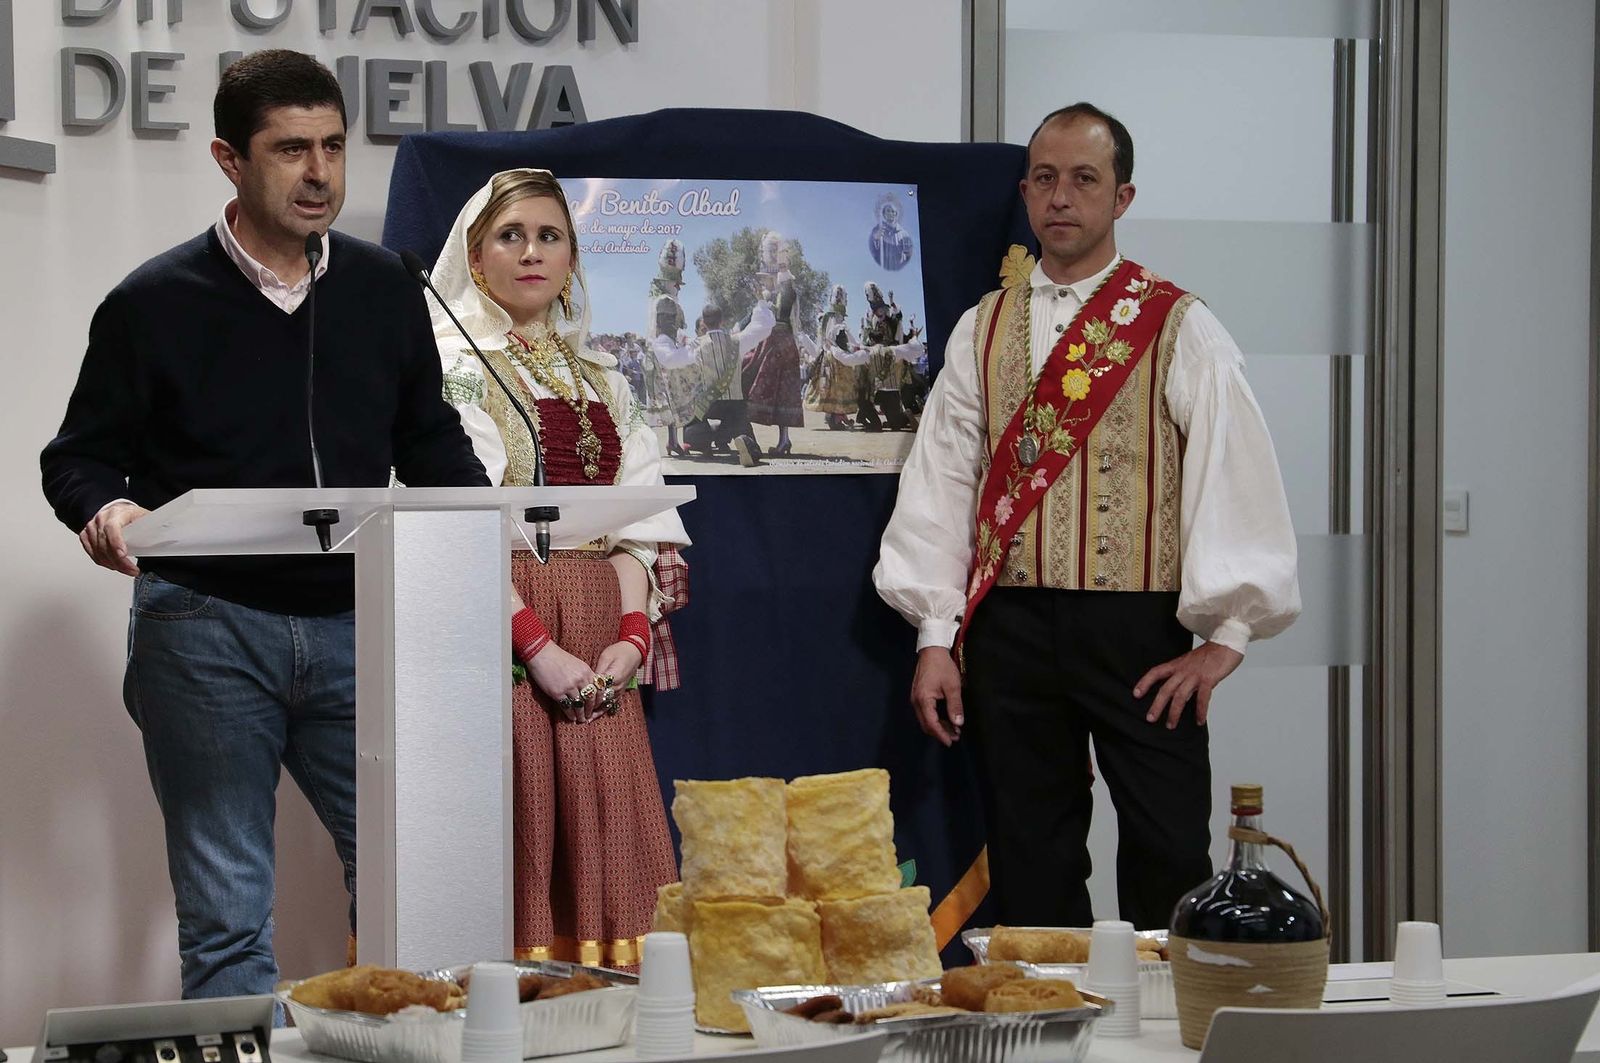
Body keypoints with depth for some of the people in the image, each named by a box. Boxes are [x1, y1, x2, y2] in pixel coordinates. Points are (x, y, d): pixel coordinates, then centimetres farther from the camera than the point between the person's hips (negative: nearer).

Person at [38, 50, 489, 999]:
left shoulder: (384, 288, 10)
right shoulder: (155, 304, 0)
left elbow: (430, 442, 20)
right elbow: (80, 456, 5)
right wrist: (106, 510, -18)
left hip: (353, 625, 3)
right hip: (206, 627, -3)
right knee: (226, 916, 0)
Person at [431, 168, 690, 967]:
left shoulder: (601, 380, 19)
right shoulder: (449, 365, 0)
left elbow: (638, 519, 12)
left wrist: (632, 632, -5)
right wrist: (537, 645, -16)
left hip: (599, 651, 5)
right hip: (496, 632, -5)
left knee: (606, 838, 0)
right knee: (517, 837, -9)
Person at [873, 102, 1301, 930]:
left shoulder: (1178, 328, 1)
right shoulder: (983, 330, 11)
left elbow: (1233, 475, -4)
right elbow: (941, 480, 9)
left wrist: (1226, 634, -11)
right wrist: (935, 636, 2)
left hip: (1140, 627, -3)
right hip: (1011, 631, 3)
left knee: (1168, 858, -5)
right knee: (1031, 862, 7)